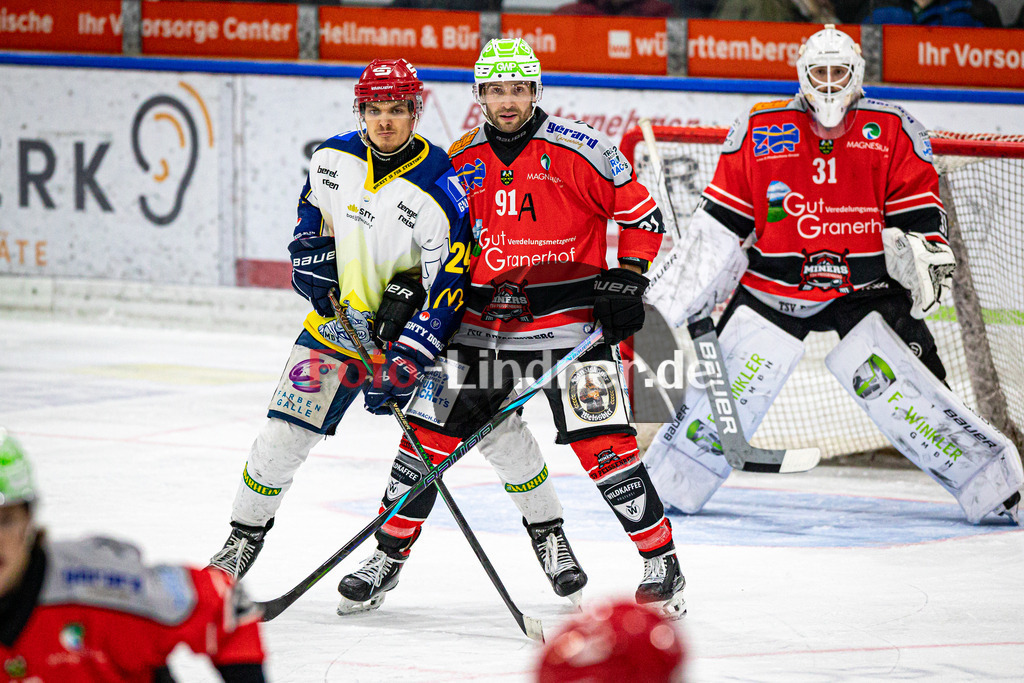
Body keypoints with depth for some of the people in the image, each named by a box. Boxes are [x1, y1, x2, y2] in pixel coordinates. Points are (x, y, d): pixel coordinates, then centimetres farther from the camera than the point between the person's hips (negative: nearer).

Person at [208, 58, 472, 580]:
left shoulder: (439, 190, -22)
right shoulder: (334, 157, -5)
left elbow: (446, 287, -23)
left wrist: (405, 364, -30)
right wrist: (310, 253, 1)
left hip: (405, 330, -3)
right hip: (337, 317, 3)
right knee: (284, 433, 1)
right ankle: (245, 536, 16)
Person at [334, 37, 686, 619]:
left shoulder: (578, 150, -9)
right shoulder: (463, 162, 6)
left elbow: (642, 212, -3)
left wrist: (626, 280, -10)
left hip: (568, 321, -4)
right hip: (484, 324, 5)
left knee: (603, 443, -13)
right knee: (430, 430, 1)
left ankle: (663, 564, -3)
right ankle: (390, 555, 14)